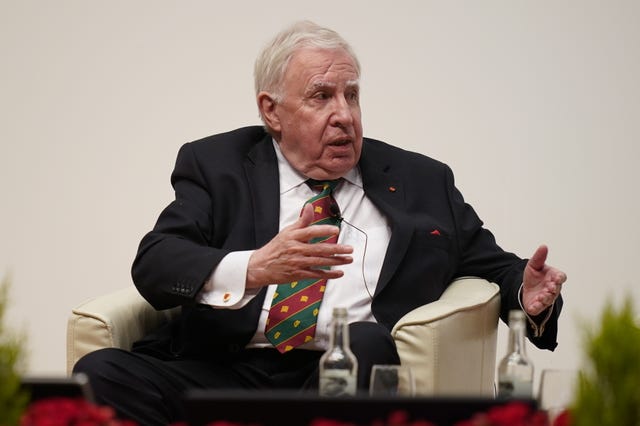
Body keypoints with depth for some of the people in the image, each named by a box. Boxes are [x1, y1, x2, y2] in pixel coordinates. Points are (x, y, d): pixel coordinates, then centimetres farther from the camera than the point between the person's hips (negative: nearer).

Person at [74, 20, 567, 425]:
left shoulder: (421, 182, 21)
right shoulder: (216, 165, 15)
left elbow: (493, 265, 25)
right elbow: (153, 264, 0)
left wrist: (528, 296, -2)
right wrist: (253, 268, -20)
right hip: (223, 372, 0)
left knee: (365, 343, -35)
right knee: (101, 372, -27)